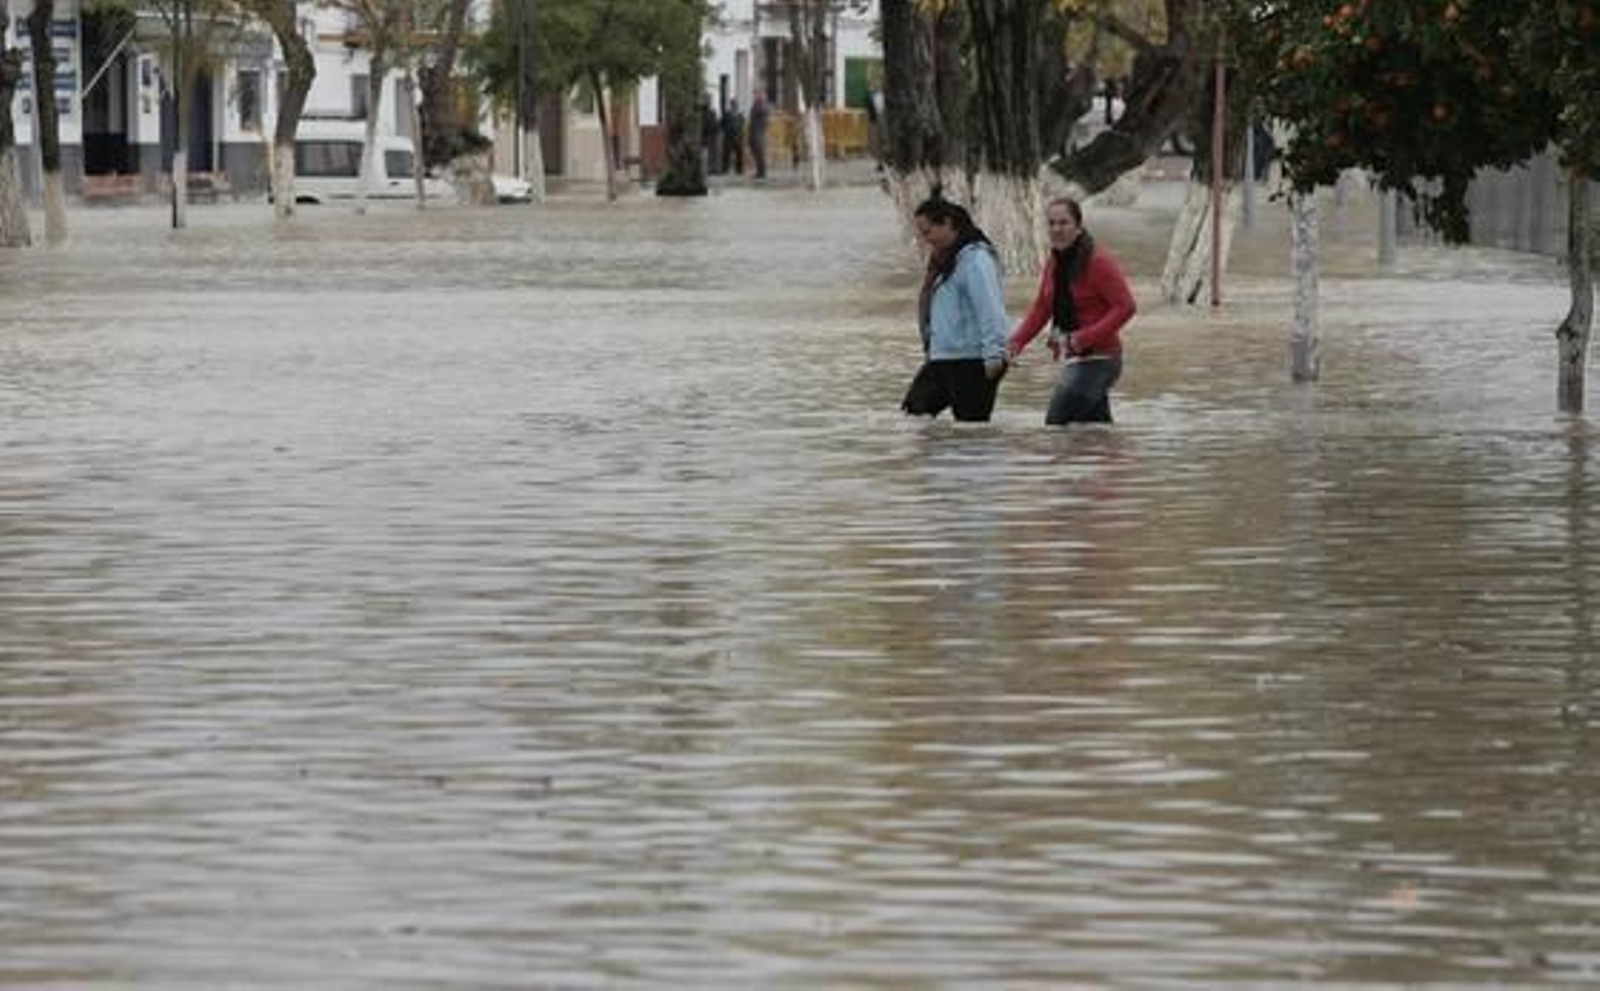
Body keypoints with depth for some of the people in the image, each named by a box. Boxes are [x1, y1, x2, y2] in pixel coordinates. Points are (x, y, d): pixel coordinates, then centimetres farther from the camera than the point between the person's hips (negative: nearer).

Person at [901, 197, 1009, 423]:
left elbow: (990, 309, -21)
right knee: (912, 410, 6)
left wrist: (994, 354, -27)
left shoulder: (975, 258, -14)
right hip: (941, 359, 10)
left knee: (971, 422, -6)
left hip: (971, 362, -10)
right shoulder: (943, 258, 16)